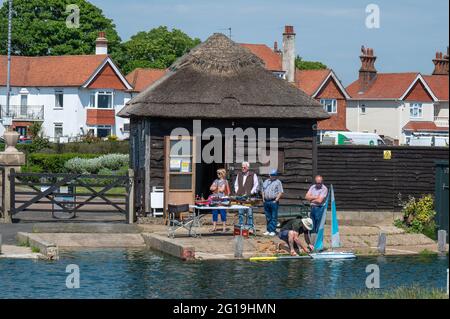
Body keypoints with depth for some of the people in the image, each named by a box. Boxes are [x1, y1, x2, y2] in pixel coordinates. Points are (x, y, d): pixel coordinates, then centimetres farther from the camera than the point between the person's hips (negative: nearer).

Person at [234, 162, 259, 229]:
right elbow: (236, 184, 23)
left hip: (249, 197, -4)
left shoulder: (253, 175, 2)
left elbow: (256, 185, -1)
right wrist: (236, 192, 8)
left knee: (249, 213, -4)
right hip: (240, 197, 4)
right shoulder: (239, 175, 16)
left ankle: (250, 227, -1)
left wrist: (251, 193, -9)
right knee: (240, 213, 6)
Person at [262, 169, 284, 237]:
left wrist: (276, 200, -14)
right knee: (268, 217, 10)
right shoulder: (266, 182, 18)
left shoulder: (278, 182, 0)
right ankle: (268, 230, 15)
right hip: (266, 201, 6)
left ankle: (273, 231, -6)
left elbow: (280, 192, -7)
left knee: (274, 217, -6)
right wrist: (263, 198, 9)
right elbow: (263, 191, 22)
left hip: (273, 202, -6)